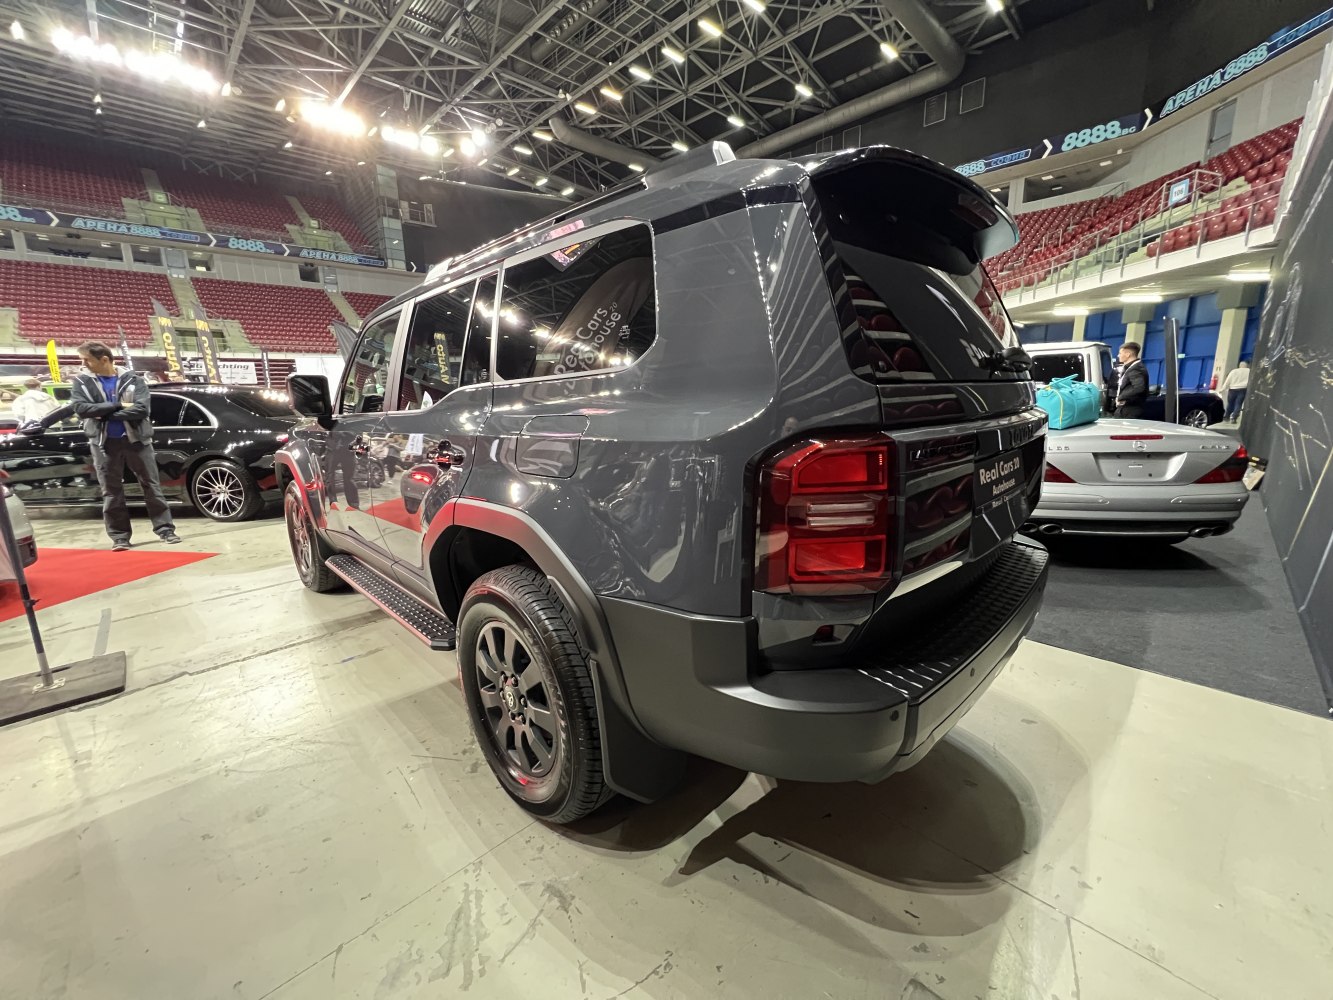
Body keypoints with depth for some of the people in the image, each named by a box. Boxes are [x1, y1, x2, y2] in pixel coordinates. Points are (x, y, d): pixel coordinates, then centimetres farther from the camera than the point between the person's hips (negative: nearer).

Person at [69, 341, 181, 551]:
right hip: (105, 443, 2)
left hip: (136, 439, -2)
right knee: (111, 492, 6)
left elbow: (141, 409, -14)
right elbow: (80, 407, -9)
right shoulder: (81, 382, 5)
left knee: (151, 485, 2)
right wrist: (117, 405, -15)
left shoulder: (133, 379, -2)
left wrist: (105, 414, -12)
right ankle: (119, 536, 14)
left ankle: (165, 529, 10)